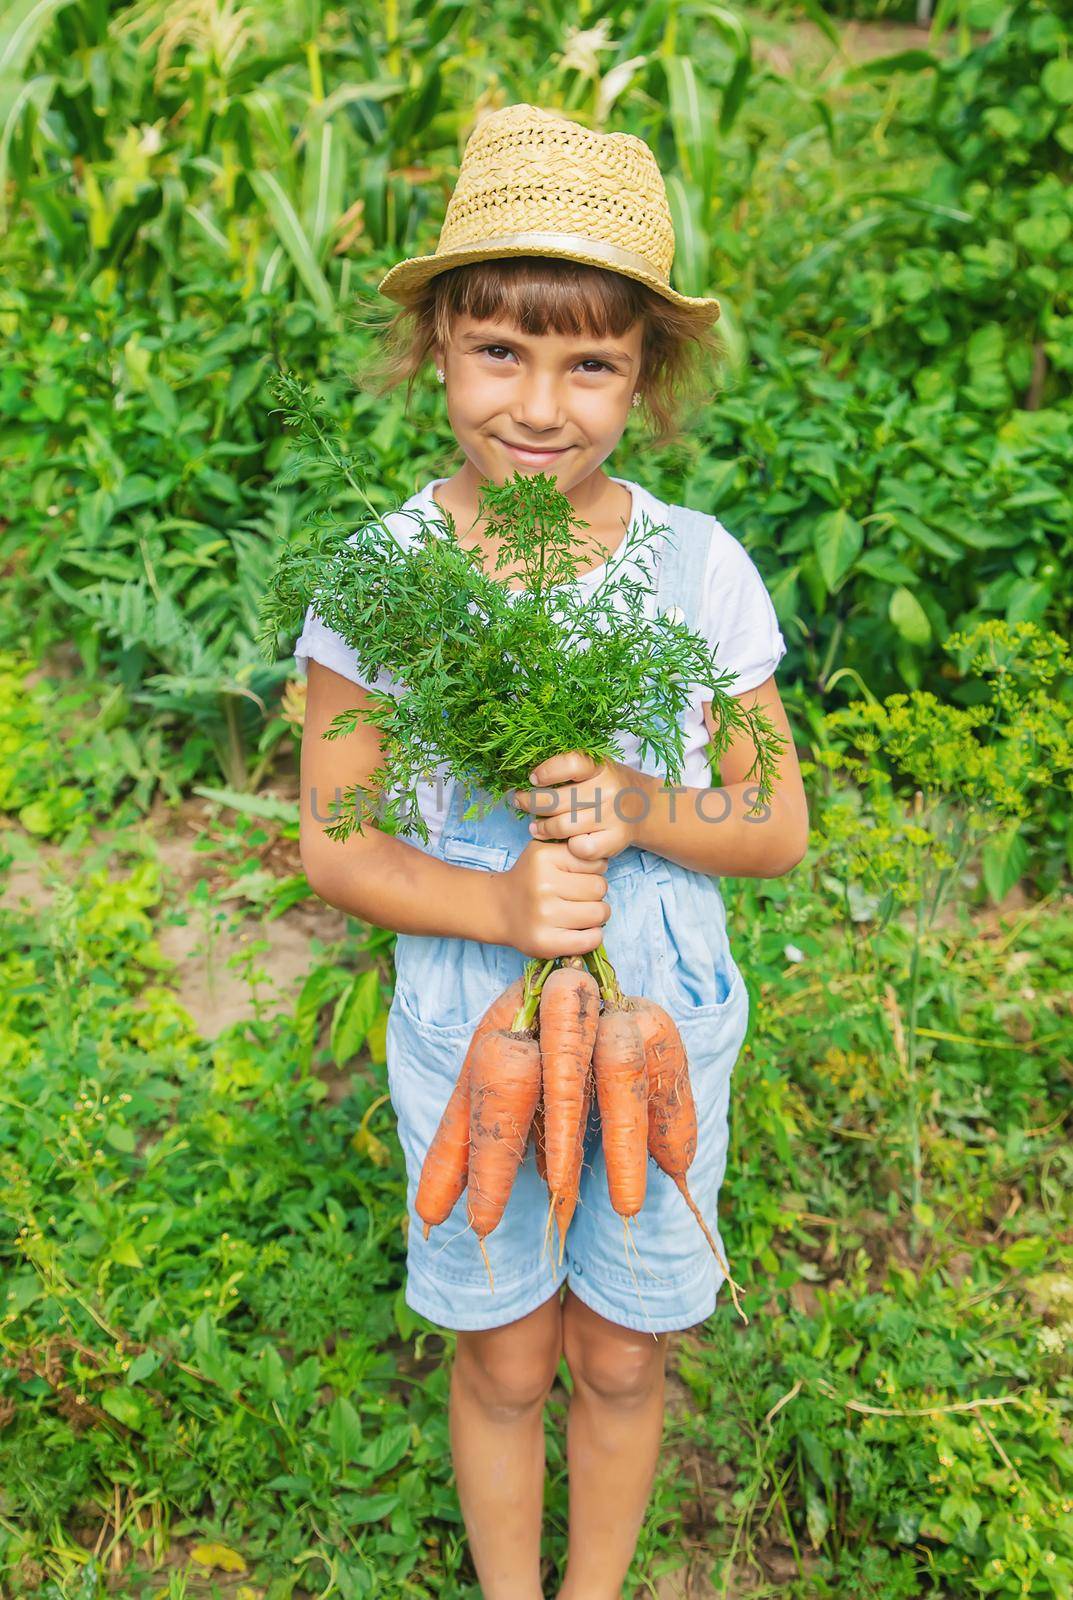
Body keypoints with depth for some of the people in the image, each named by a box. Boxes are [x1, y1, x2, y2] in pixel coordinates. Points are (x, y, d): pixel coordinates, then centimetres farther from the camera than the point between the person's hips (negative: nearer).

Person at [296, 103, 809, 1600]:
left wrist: (635, 809, -25)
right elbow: (333, 846, -8)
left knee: (621, 1361, 19)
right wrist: (494, 905, -26)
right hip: (467, 1041, 0)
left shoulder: (702, 567, -12)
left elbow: (781, 827, -5)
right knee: (504, 1366, 18)